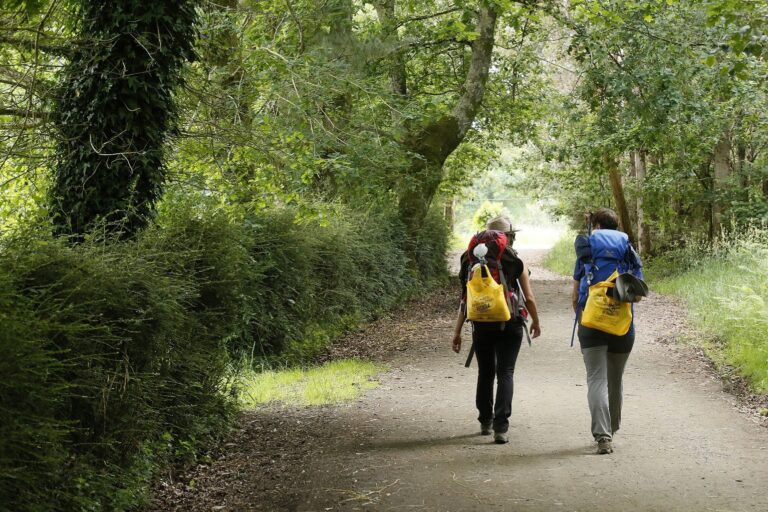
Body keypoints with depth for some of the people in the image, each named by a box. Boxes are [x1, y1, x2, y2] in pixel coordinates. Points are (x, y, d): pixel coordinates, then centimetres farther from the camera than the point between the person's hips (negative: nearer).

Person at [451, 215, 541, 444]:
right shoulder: (516, 263, -4)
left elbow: (465, 299, 0)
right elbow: (529, 298, -2)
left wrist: (457, 331, 5)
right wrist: (536, 322, 16)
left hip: (481, 326, 3)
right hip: (509, 325, -3)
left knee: (485, 373, 18)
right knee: (505, 373, 0)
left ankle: (486, 421, 30)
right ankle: (500, 427, -11)